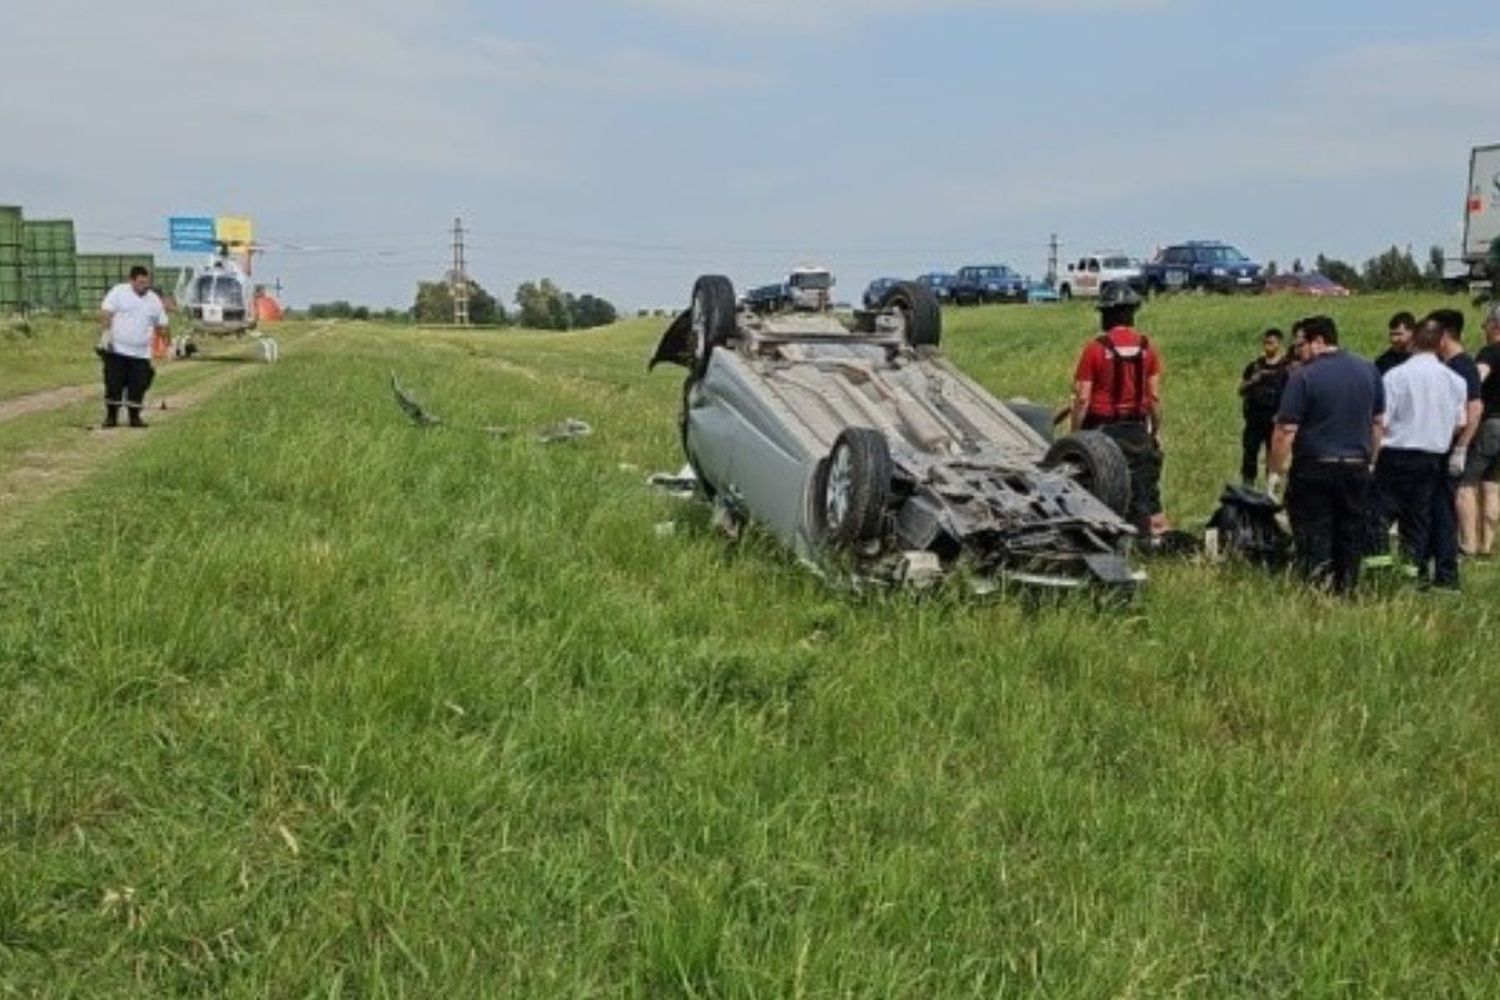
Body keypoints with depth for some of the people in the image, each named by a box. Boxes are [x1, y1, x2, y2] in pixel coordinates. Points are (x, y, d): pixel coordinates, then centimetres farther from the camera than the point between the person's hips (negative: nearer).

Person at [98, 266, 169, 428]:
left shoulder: (154, 300, 10)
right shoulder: (118, 292, -1)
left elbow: (161, 325, 17)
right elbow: (106, 313, -6)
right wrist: (106, 333, -18)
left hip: (141, 353, 3)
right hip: (117, 350, -3)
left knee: (138, 386, 1)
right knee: (113, 384, -1)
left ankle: (135, 417, 12)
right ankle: (111, 416, 9)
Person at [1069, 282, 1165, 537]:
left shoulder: (1095, 348, -9)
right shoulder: (1146, 347, 2)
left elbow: (1082, 398, -11)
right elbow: (1155, 396, 3)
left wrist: (1074, 434, -5)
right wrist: (1156, 430, 13)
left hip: (1102, 428, -3)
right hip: (1137, 428, 3)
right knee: (1139, 487, 9)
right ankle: (1145, 533, 11)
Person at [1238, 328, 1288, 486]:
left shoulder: (1286, 367, -2)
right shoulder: (1254, 366, 8)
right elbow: (1241, 390, 10)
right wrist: (1251, 382, -10)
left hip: (1274, 420, -3)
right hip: (1254, 419, 3)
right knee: (1249, 455, 2)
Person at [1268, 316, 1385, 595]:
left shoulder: (1303, 376, -12)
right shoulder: (1369, 371, 6)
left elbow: (1286, 430, -14)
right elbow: (1378, 422, 13)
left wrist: (1276, 470, -5)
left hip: (1314, 470, -5)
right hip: (1356, 468, 5)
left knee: (1312, 538, 1)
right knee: (1351, 536, 13)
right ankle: (1347, 591, 17)